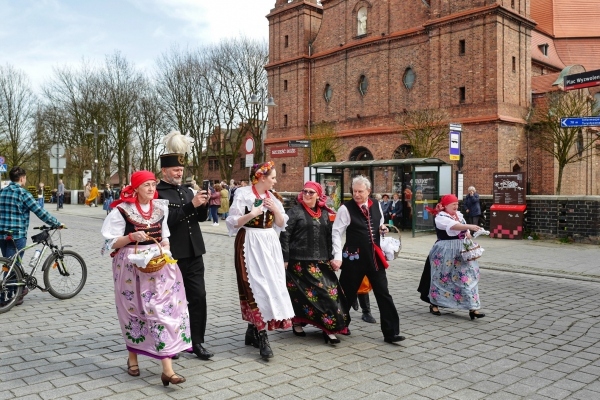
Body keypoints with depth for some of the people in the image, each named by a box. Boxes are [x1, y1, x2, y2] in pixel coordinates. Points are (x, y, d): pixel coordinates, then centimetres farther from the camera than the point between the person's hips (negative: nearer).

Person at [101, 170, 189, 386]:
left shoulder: (161, 207, 8)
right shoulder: (122, 210, -5)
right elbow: (111, 243, -5)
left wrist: (165, 245, -4)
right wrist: (131, 237, -20)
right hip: (132, 266, -3)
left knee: (164, 307, -7)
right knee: (135, 310, 8)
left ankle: (167, 369, -7)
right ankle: (133, 357, 32)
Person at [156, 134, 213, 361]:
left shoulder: (187, 190, 14)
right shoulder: (157, 194, -8)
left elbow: (200, 218, 16)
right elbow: (167, 220, -21)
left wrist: (203, 205, -4)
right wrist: (191, 205, -24)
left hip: (193, 254, 6)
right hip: (172, 256, -6)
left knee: (198, 297, 5)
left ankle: (196, 342, 15)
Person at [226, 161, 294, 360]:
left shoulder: (273, 196, 11)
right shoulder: (243, 194, -8)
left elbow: (281, 224, 11)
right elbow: (233, 222, -10)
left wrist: (275, 209, -6)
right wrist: (252, 213, -21)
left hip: (269, 244, 7)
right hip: (250, 245, -6)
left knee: (271, 284, 6)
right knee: (257, 286, -10)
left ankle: (253, 330, 19)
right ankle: (262, 337, -6)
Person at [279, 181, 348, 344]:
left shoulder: (325, 213, 11)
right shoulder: (295, 211, -3)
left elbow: (329, 237, 15)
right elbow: (284, 235, -7)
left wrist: (329, 258, 11)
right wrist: (285, 258, -11)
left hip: (320, 262, 4)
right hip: (299, 262, -4)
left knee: (329, 292, -4)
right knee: (299, 294, 5)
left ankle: (329, 327, 2)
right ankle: (297, 323, 25)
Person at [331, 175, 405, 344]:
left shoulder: (376, 206, 5)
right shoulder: (346, 208, -10)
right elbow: (336, 233, -12)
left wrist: (382, 229, -1)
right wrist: (337, 257, -19)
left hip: (374, 256, 4)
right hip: (354, 258, -4)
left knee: (383, 294, 3)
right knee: (347, 294, 9)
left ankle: (391, 332, 11)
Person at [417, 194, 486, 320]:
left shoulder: (459, 215, 11)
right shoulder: (441, 217, -13)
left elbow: (466, 232, 15)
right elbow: (454, 226, -31)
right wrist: (470, 226, -43)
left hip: (460, 251, 7)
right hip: (445, 252, -6)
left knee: (467, 277, -1)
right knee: (441, 277, 4)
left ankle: (472, 308, 0)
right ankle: (434, 304, 22)